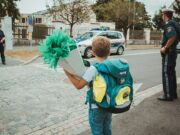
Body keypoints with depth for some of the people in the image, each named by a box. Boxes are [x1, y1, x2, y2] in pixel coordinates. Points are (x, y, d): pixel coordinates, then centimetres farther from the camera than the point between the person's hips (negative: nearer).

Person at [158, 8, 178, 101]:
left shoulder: (169, 24, -14)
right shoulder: (173, 23, 16)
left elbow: (173, 37, -29)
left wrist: (165, 48, -21)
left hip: (168, 52, -10)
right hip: (173, 51, 10)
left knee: (166, 74, -5)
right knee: (171, 73, 14)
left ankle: (168, 95, 0)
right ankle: (173, 94, 22)